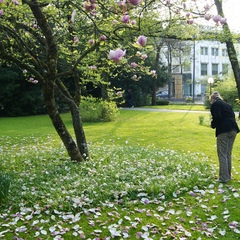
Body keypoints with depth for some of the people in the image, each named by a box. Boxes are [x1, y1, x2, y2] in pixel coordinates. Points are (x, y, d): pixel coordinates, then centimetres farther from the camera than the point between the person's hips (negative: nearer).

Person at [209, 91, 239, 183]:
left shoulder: (215, 104, -1)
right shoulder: (227, 104, 23)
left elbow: (217, 117, -14)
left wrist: (213, 125, 4)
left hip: (223, 130, -8)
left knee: (222, 154, -3)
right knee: (228, 154, 16)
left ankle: (224, 178, -3)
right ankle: (228, 175, 22)